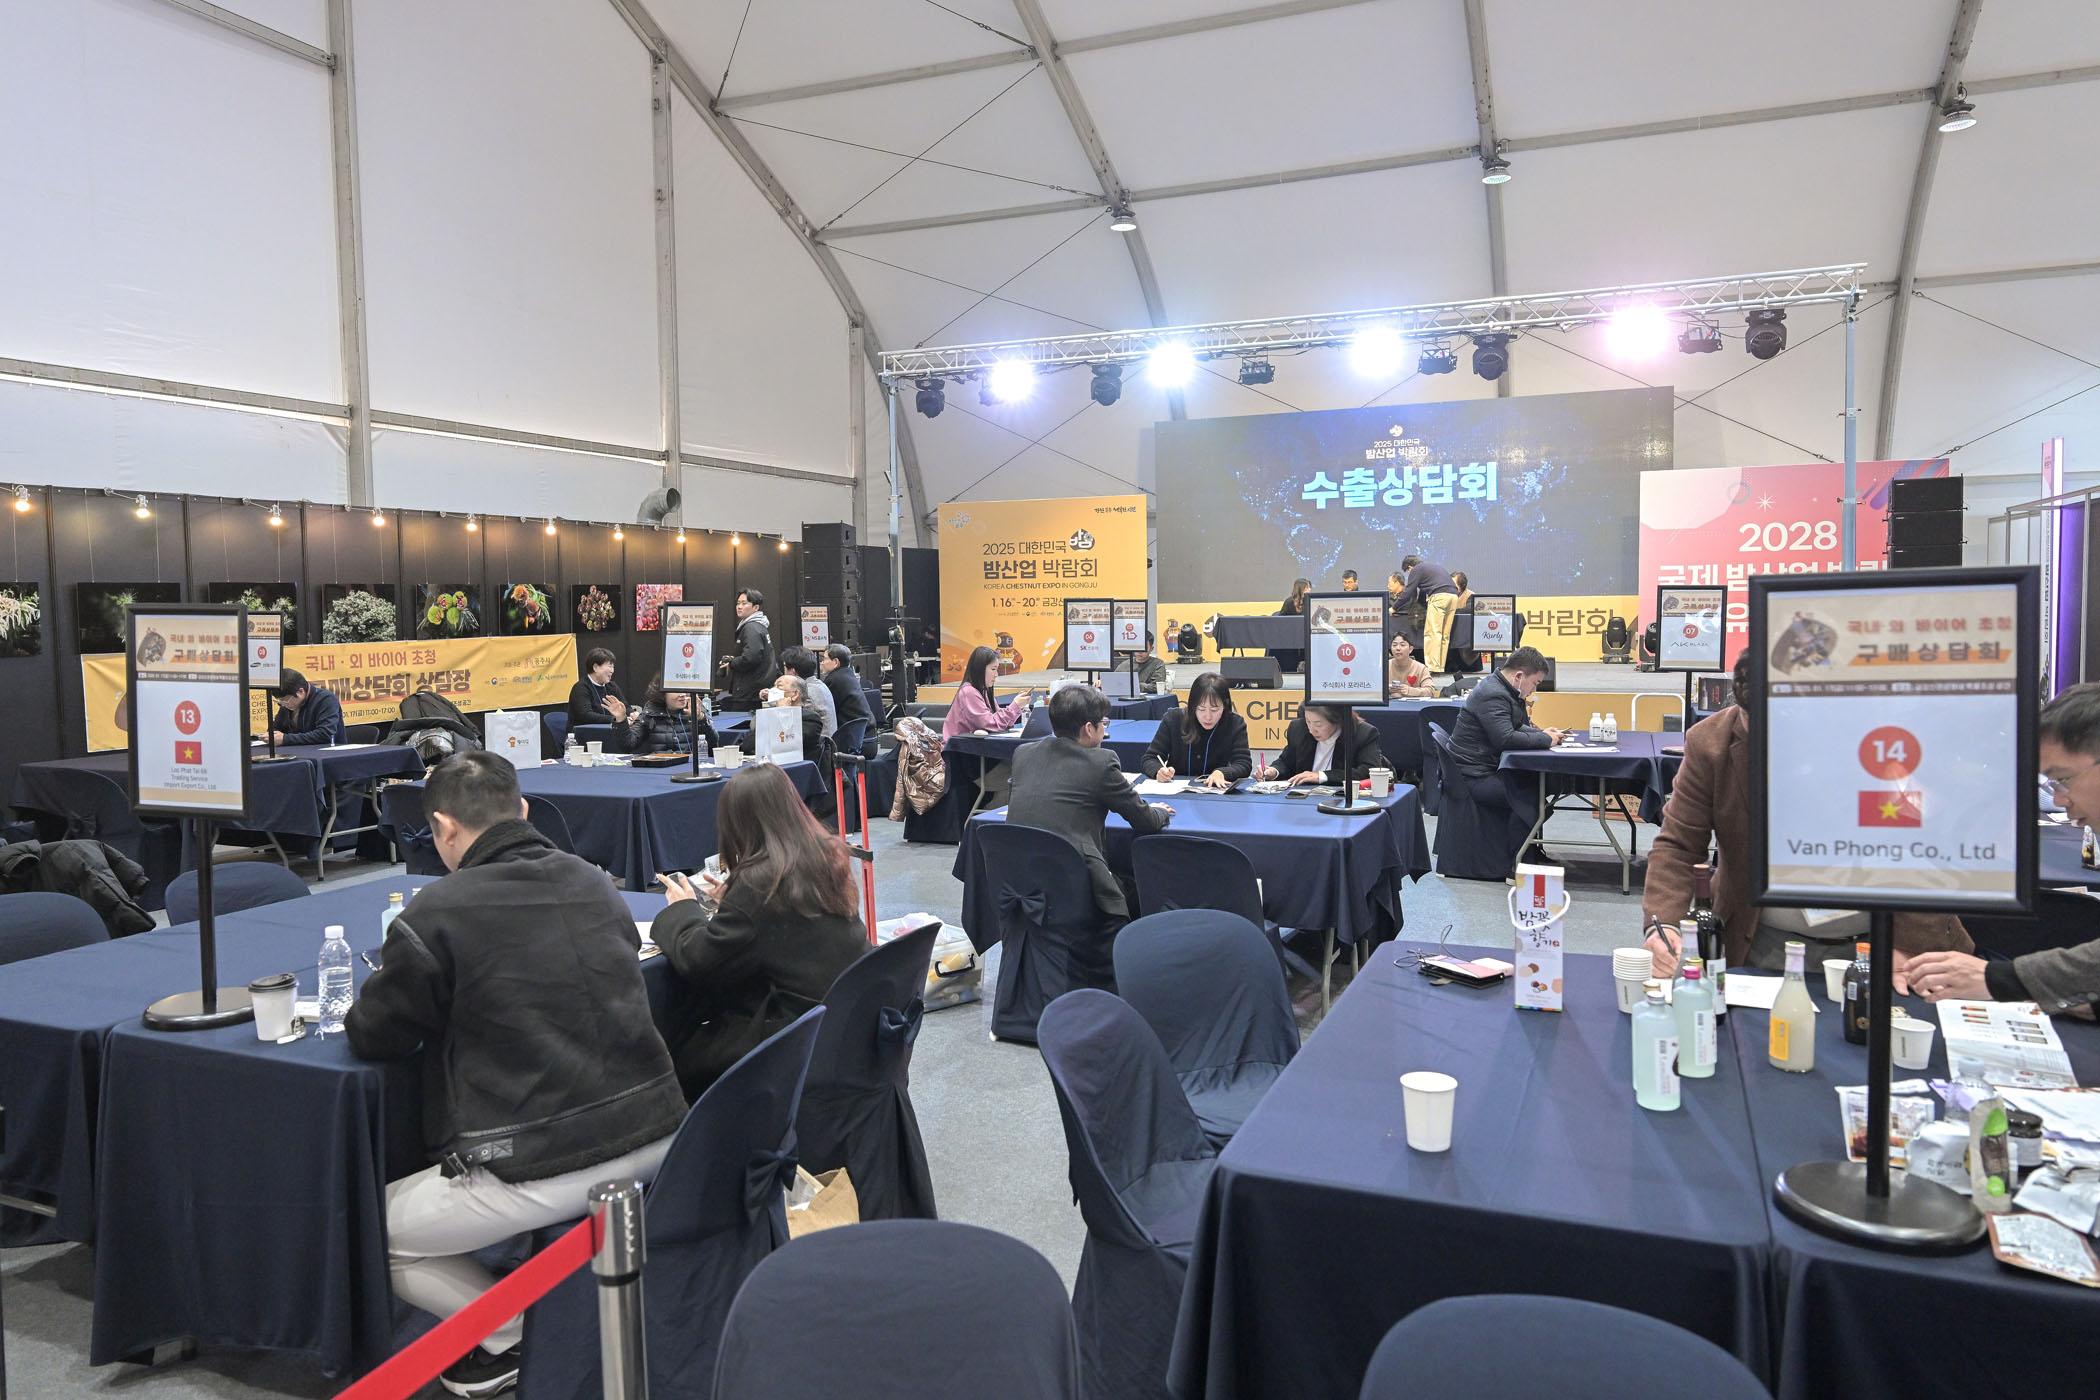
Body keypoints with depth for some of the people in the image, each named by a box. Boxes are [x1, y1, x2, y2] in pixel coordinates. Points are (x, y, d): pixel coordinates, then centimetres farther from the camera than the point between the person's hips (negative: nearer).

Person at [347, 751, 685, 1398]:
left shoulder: (437, 913, -11)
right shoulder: (594, 882, 7)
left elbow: (372, 1037, 1)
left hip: (540, 1170, -7)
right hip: (656, 1135, 7)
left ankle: (518, 1337, 10)